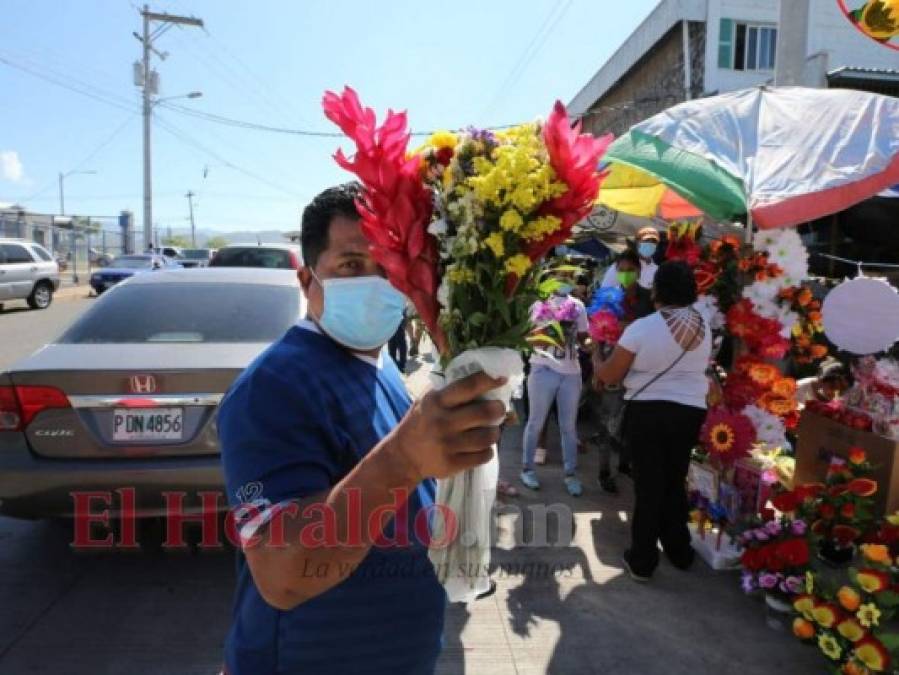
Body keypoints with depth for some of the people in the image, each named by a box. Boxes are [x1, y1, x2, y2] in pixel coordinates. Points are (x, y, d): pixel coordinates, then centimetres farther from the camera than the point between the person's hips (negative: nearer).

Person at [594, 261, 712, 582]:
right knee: (675, 481, 20)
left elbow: (608, 375, -9)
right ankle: (679, 551, 33)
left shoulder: (642, 327, -16)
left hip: (648, 412, -4)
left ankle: (642, 560, 16)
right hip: (690, 412, 4)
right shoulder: (704, 328, 1)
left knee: (648, 484, 7)